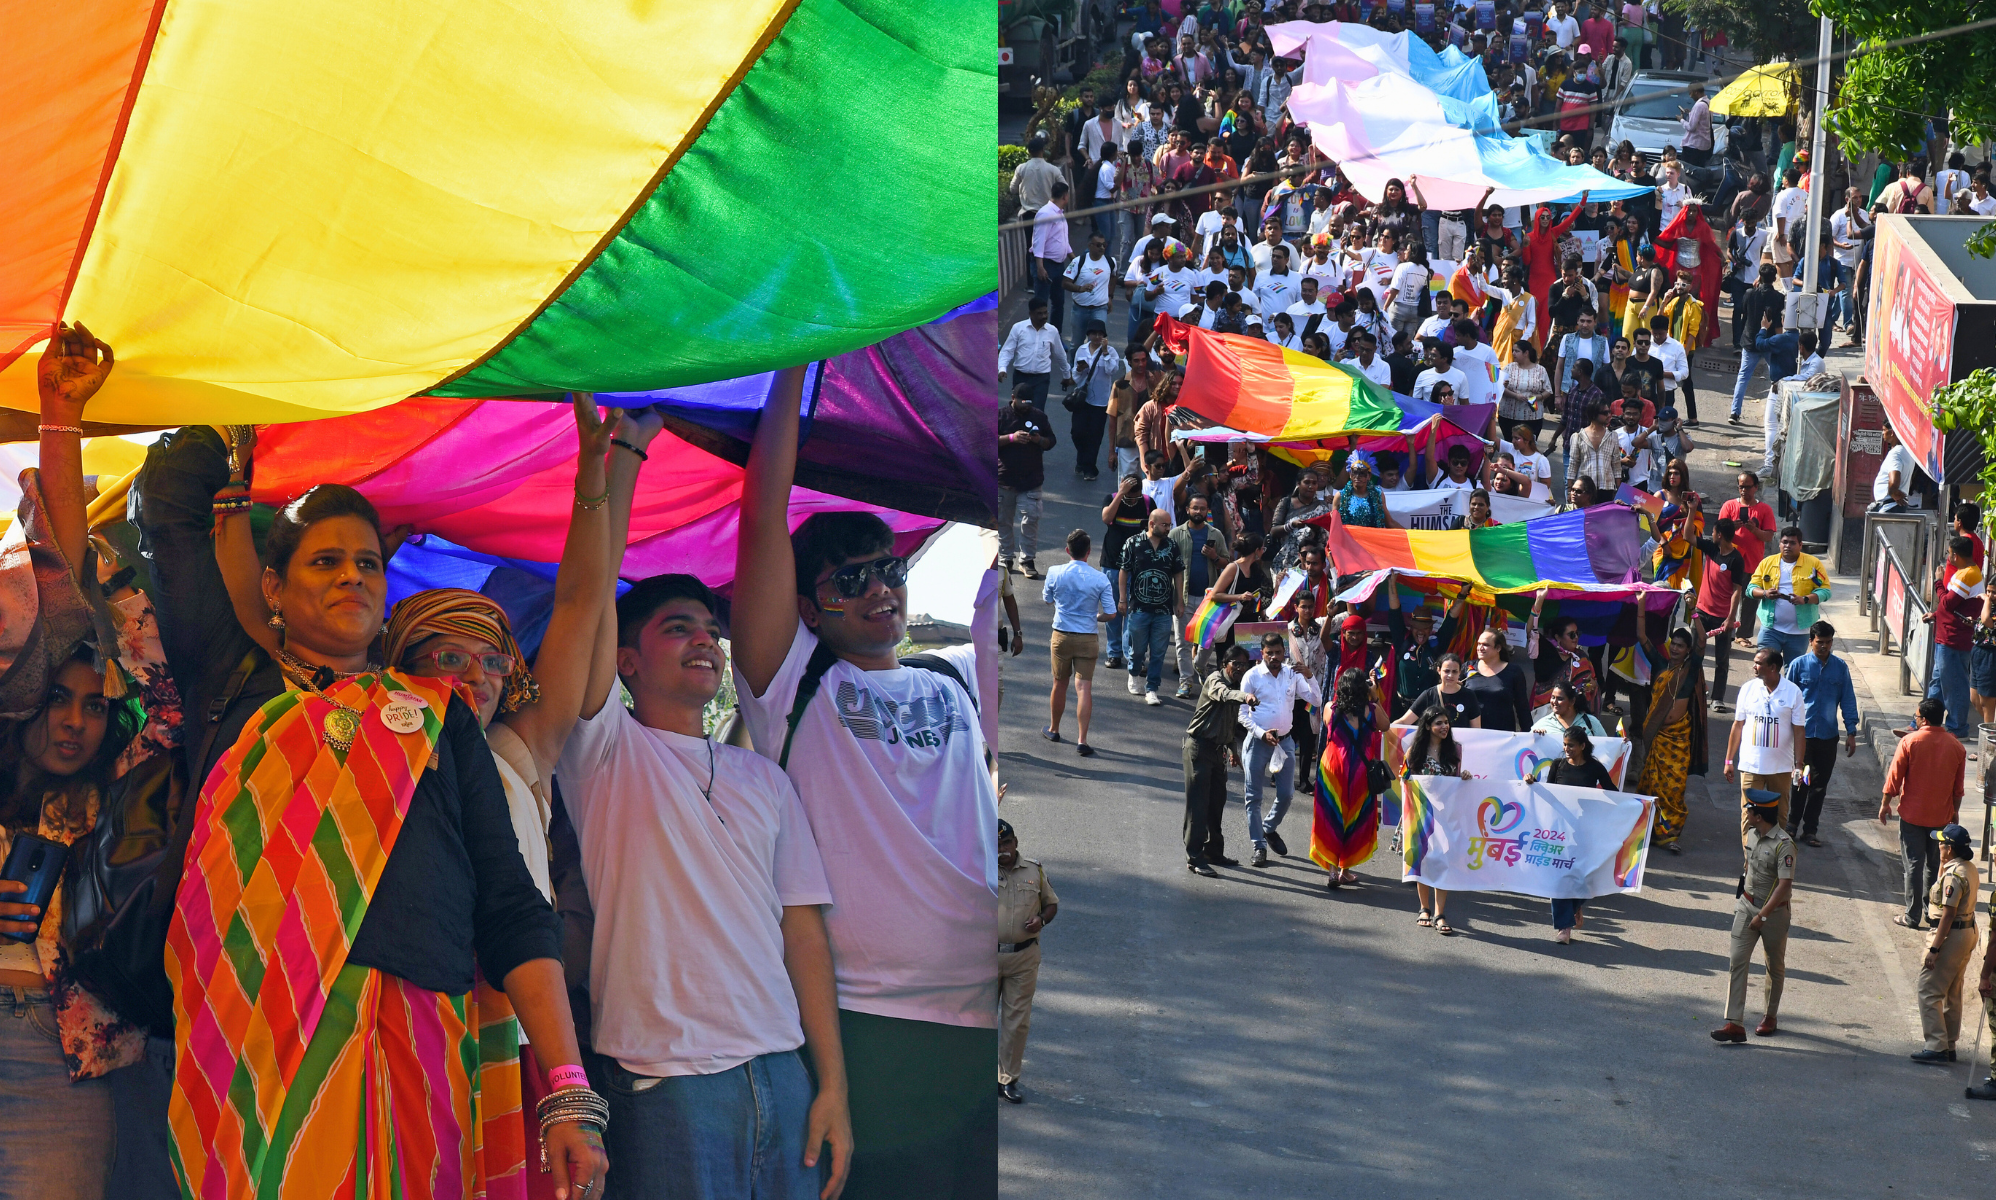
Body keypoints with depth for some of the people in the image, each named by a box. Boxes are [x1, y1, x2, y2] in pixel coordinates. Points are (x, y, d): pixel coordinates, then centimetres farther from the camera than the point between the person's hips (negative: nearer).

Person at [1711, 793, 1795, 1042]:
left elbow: (1785, 885, -25)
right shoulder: (1752, 834, 3)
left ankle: (1770, 1017, 31)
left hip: (1773, 911, -6)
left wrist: (1763, 915, -26)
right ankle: (1734, 1023, -12)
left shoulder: (1783, 845, -21)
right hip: (1747, 906, 6)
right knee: (1738, 961, -6)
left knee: (1775, 967, 13)